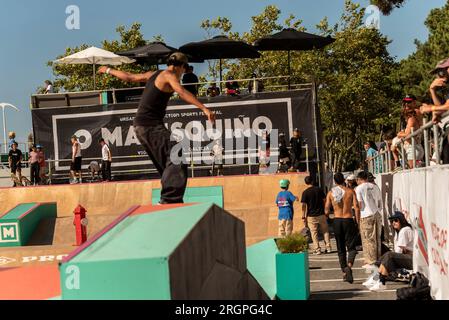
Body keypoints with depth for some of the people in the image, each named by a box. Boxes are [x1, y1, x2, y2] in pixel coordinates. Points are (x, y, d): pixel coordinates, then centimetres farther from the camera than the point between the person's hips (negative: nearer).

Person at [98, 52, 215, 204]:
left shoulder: (153, 74, 17)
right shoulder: (169, 76, -8)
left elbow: (129, 77, 28)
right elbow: (182, 92, -26)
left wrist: (109, 70, 45)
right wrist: (204, 108, -35)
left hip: (140, 126, 10)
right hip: (151, 126, -10)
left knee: (167, 165, 14)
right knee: (176, 159, -19)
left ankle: (167, 201, 14)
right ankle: (169, 200, -31)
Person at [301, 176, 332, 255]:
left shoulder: (305, 192, -8)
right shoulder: (319, 189, 0)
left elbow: (304, 205, -10)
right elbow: (325, 201, 4)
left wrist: (303, 217, -5)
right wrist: (326, 212, 14)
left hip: (311, 216, -2)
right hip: (321, 214, 2)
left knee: (314, 233, 4)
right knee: (325, 231, 13)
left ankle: (317, 249, 2)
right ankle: (328, 247, 11)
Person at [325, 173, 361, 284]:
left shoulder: (330, 193, 3)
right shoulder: (350, 191, -2)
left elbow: (326, 211, 2)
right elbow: (356, 208, -9)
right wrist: (358, 222, -4)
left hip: (337, 221, 2)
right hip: (348, 220, -2)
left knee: (340, 248, 13)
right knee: (351, 246, 1)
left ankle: (345, 272, 14)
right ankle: (349, 266, -25)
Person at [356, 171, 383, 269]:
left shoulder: (359, 188, -3)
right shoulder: (375, 187, 13)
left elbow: (359, 205, -9)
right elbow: (381, 204, 15)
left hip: (366, 216, -6)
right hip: (377, 215, 6)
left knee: (368, 240, -1)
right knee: (377, 239, 13)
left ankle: (371, 262, -2)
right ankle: (378, 260, 17)